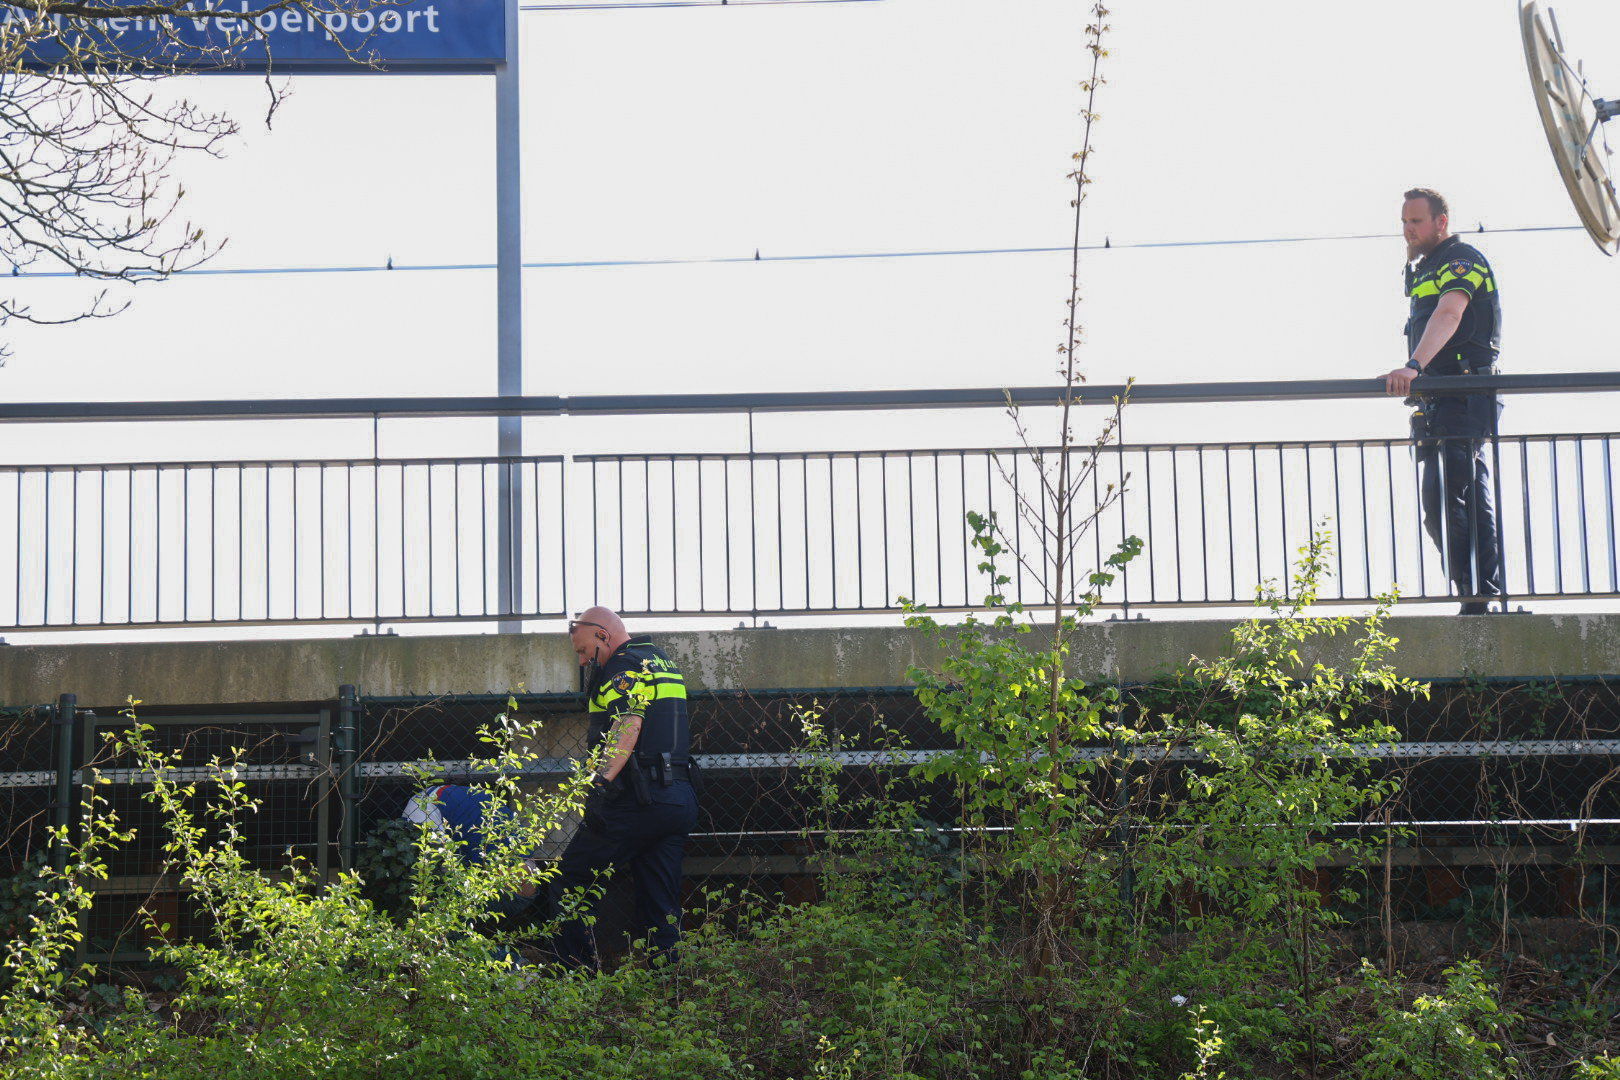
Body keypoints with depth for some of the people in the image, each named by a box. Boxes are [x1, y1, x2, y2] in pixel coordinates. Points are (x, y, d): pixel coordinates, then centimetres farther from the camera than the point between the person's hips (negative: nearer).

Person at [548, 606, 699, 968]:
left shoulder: (625, 664, -6)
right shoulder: (663, 663, 22)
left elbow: (629, 725, -22)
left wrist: (601, 782, -30)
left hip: (637, 801, -9)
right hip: (680, 799, 9)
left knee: (567, 884, 0)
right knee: (661, 910, 9)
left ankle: (577, 972, -6)